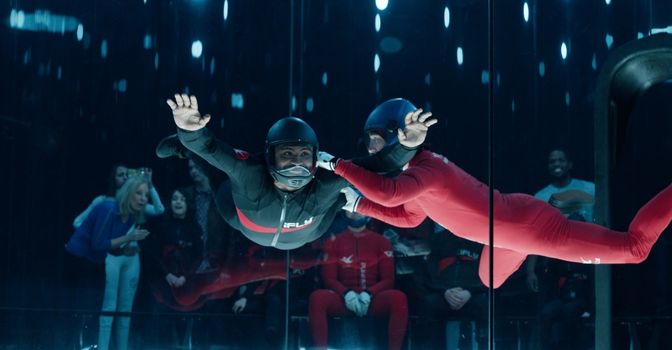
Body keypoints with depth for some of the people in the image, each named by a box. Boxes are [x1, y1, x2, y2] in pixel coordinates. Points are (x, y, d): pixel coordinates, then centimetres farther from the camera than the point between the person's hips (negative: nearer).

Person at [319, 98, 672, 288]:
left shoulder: (427, 170, -25)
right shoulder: (422, 165, 4)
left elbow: (390, 194, -44)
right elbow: (408, 216, 17)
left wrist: (338, 165, -34)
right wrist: (360, 204, 7)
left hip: (529, 226, -9)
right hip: (510, 225, 9)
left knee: (634, 247, 0)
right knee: (489, 281, 34)